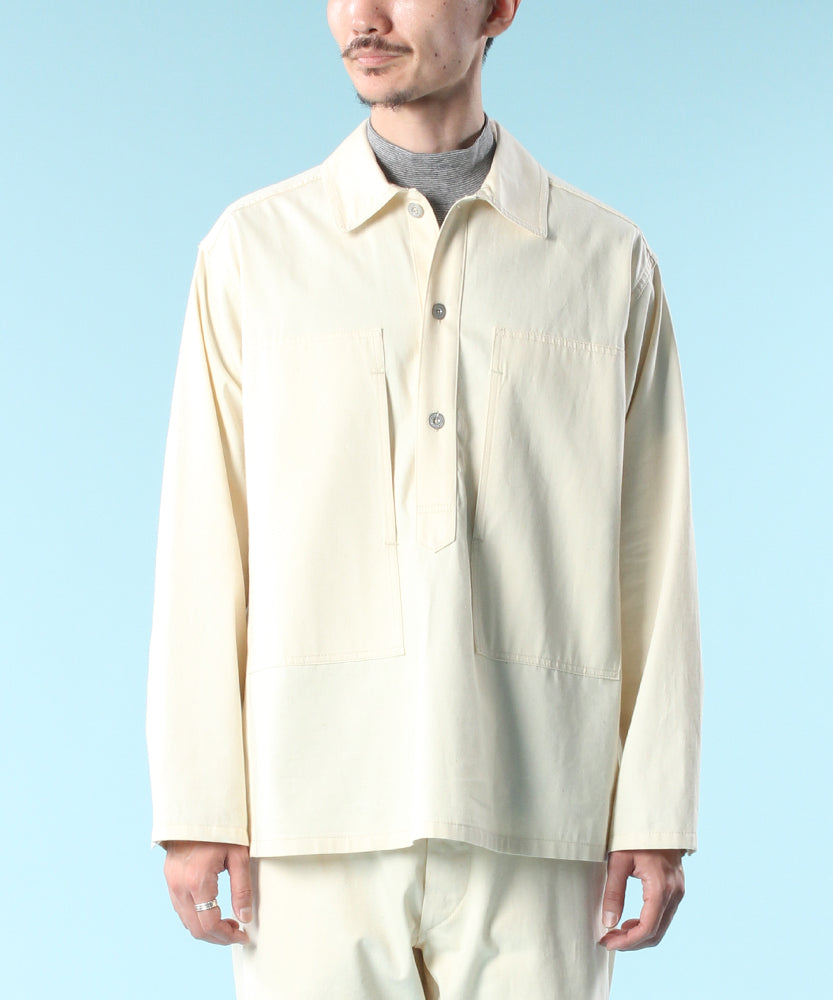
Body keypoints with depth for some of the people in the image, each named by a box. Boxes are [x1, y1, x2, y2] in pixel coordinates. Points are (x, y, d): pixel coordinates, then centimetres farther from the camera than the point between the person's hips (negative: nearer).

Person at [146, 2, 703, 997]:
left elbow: (652, 560, 5)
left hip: (528, 832, 0)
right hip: (319, 818, 0)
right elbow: (205, 550, 3)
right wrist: (196, 812, -4)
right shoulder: (252, 247, 6)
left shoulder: (610, 263, 6)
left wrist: (657, 817, -2)